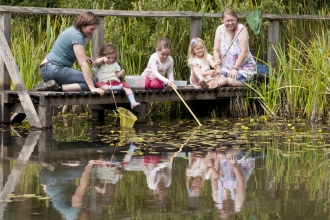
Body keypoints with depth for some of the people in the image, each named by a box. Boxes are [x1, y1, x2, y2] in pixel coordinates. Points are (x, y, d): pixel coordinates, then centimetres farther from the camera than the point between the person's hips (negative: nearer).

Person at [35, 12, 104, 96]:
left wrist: (84, 57, 5)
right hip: (54, 69, -11)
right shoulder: (77, 35, -17)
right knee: (92, 82, -15)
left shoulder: (73, 30, 13)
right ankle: (58, 87, -20)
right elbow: (83, 64, -22)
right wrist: (92, 88, -25)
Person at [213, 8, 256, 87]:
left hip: (243, 67, -4)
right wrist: (218, 68, -10)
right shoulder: (220, 30, 1)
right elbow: (216, 51, 2)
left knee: (231, 81, -30)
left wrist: (235, 69, -19)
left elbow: (244, 52, -16)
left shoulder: (241, 29, -12)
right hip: (226, 68, 4)